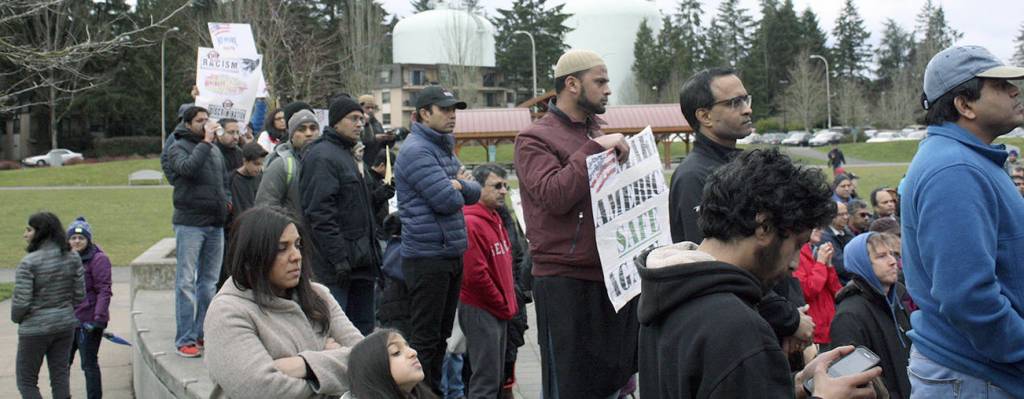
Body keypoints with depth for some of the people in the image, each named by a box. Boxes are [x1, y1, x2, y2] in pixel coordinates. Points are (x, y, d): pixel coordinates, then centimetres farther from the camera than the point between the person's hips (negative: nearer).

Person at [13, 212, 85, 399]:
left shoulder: (28, 263, -19)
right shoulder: (72, 258, -1)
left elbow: (21, 301, -17)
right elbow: (80, 294, 3)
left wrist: (16, 318, 3)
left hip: (36, 328, -5)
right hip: (65, 324, 6)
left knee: (26, 380, 9)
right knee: (60, 377, 13)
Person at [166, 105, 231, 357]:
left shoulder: (216, 150, 18)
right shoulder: (180, 147, -2)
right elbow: (188, 168, -23)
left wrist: (226, 200, 8)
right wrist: (205, 142, -17)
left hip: (215, 224, 7)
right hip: (189, 223, -7)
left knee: (210, 282, 11)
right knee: (186, 282, -6)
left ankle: (203, 333, 19)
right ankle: (185, 339, -4)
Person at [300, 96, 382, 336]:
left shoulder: (346, 155, 21)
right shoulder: (322, 156, -12)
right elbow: (320, 213, -20)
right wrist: (338, 258, -23)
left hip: (360, 260, 10)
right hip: (335, 267, -10)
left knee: (363, 329, 13)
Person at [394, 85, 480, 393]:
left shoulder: (445, 148, 17)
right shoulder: (417, 151, -14)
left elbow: (474, 193, 10)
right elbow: (448, 201, -21)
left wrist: (460, 184, -10)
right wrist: (456, 187, 0)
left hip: (452, 252, 9)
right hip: (427, 256, -9)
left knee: (441, 335, 15)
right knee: (425, 339, -4)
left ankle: (434, 390, 24)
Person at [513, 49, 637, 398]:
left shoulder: (598, 135, 18)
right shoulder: (535, 139, -3)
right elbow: (554, 195, -19)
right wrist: (594, 150, -19)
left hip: (613, 275, 7)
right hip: (566, 281, -7)